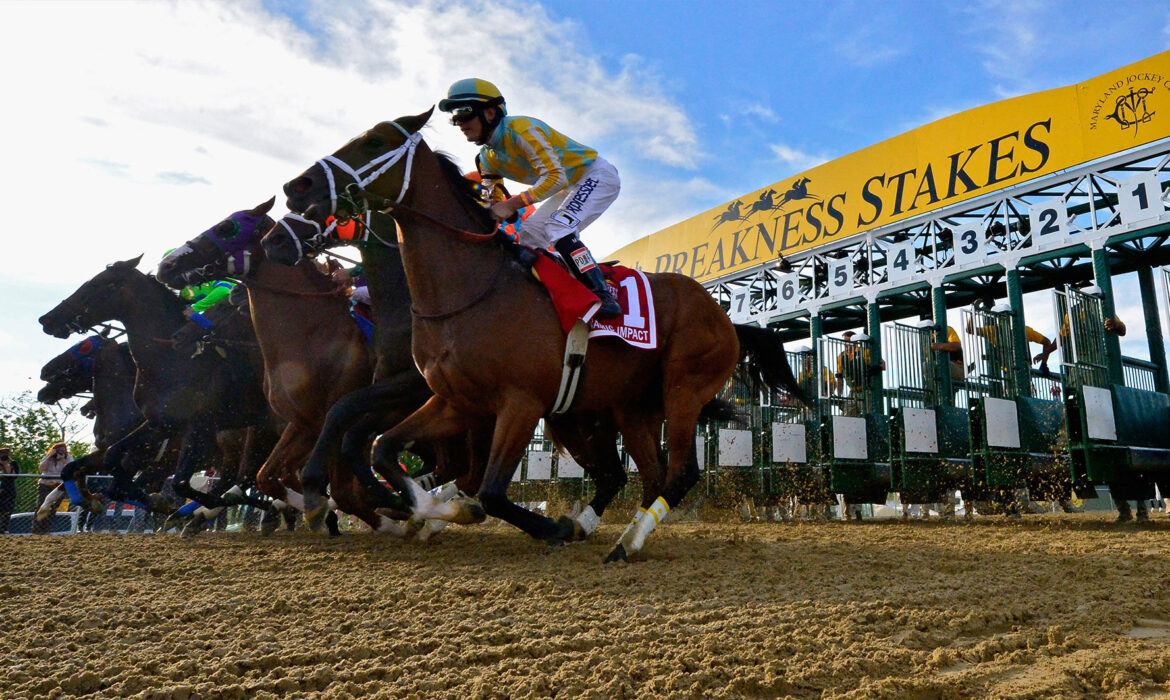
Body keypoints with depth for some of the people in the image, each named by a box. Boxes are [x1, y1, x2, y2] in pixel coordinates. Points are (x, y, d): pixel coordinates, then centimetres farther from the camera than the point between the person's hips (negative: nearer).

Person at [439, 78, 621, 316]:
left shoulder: (521, 130, -26)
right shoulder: (487, 158, 3)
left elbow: (555, 176, -32)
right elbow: (489, 198, 8)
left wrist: (512, 204, -34)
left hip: (598, 176, -10)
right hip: (571, 187, 10)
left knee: (558, 229, -28)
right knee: (527, 235, 7)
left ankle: (603, 296, -27)